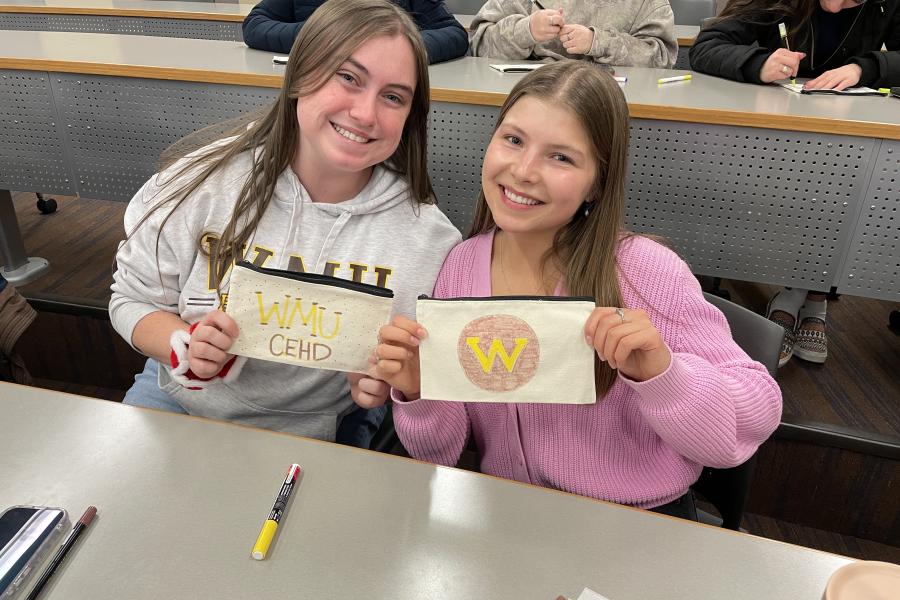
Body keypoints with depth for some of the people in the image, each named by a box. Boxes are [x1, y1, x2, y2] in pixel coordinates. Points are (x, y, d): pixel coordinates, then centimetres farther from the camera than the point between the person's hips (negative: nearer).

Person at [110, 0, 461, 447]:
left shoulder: (429, 238, -17)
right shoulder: (203, 183, -15)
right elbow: (133, 298, -2)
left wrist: (392, 380, -26)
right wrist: (184, 346, -22)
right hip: (179, 400, -1)